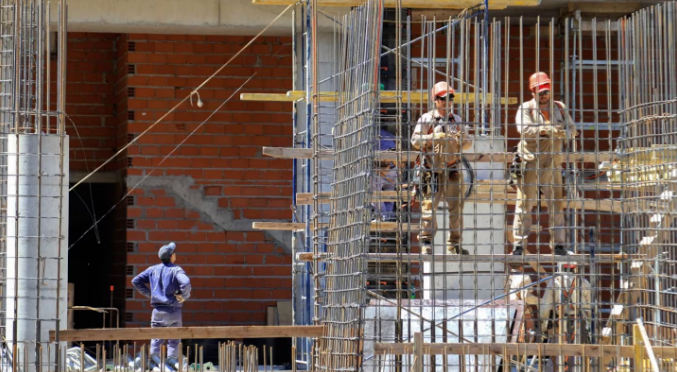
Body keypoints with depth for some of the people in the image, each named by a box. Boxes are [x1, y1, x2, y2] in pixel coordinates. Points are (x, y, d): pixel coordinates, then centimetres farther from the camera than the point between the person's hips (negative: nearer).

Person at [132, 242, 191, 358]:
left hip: (158, 310, 3)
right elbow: (185, 282, -27)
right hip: (174, 310, -3)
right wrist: (185, 296, -10)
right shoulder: (176, 270, -8)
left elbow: (136, 281, 9)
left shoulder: (153, 269, 7)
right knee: (174, 341, 7)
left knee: (156, 341, 8)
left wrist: (148, 293, 13)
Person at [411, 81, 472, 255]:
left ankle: (454, 244, 12)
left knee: (456, 207, 5)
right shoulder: (427, 119, 1)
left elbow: (468, 143, 13)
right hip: (432, 171, -4)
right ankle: (426, 241, -1)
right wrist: (434, 137, -18)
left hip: (453, 170, 4)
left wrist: (462, 139, -10)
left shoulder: (456, 120, 13)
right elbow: (415, 140, -5)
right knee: (429, 205, -8)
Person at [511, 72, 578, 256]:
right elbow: (524, 129, -16)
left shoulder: (559, 108, 12)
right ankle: (519, 244, -1)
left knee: (556, 204, 5)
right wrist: (548, 130, -24)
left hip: (553, 163, 4)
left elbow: (571, 129, 8)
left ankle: (559, 244, 11)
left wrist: (563, 134, -15)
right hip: (530, 163, -4)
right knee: (525, 203, -4)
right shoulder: (526, 108, 0)